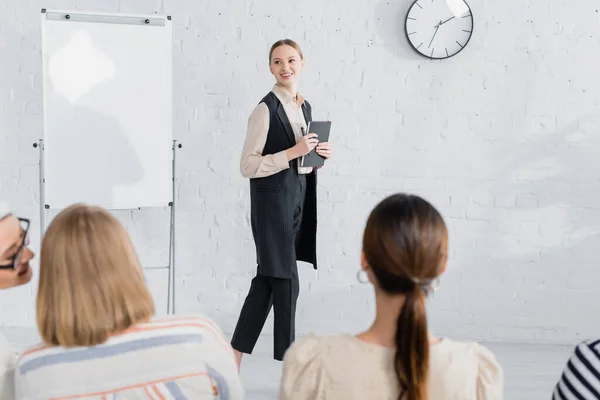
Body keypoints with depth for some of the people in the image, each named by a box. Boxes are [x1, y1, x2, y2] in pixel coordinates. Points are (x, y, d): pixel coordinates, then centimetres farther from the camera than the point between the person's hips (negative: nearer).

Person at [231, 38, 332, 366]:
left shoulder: (305, 107, 12)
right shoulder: (266, 109, -12)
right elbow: (248, 166, -16)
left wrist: (319, 154, 2)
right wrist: (294, 152, -21)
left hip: (298, 199, 8)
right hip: (273, 200, -8)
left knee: (268, 278, 12)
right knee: (285, 280, -3)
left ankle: (235, 357, 22)